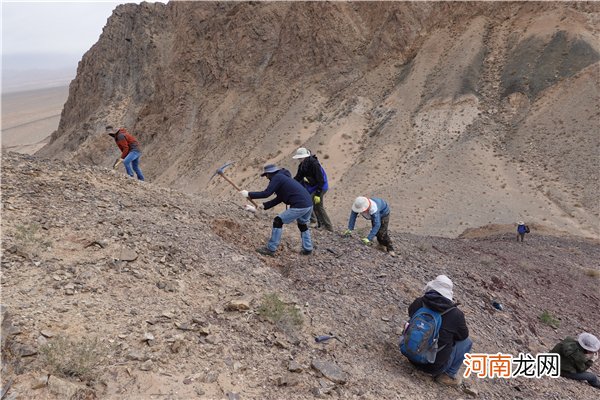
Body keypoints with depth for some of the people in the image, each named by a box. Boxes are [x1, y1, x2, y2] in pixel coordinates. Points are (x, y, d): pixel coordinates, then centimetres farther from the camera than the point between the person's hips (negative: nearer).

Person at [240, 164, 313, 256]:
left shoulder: (277, 177, -2)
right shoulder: (283, 177, 26)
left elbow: (266, 193, -11)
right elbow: (278, 199, 23)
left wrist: (249, 194, -1)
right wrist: (263, 206, 18)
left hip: (299, 206, -9)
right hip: (309, 204, 9)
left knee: (278, 221, 1)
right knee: (303, 225, 31)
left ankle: (270, 249, 6)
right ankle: (307, 249, 37)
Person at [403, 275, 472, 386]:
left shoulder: (418, 303, -9)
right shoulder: (456, 314, -17)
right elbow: (464, 335, 3)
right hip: (435, 366, -4)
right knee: (467, 342, 15)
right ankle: (448, 375, 11)